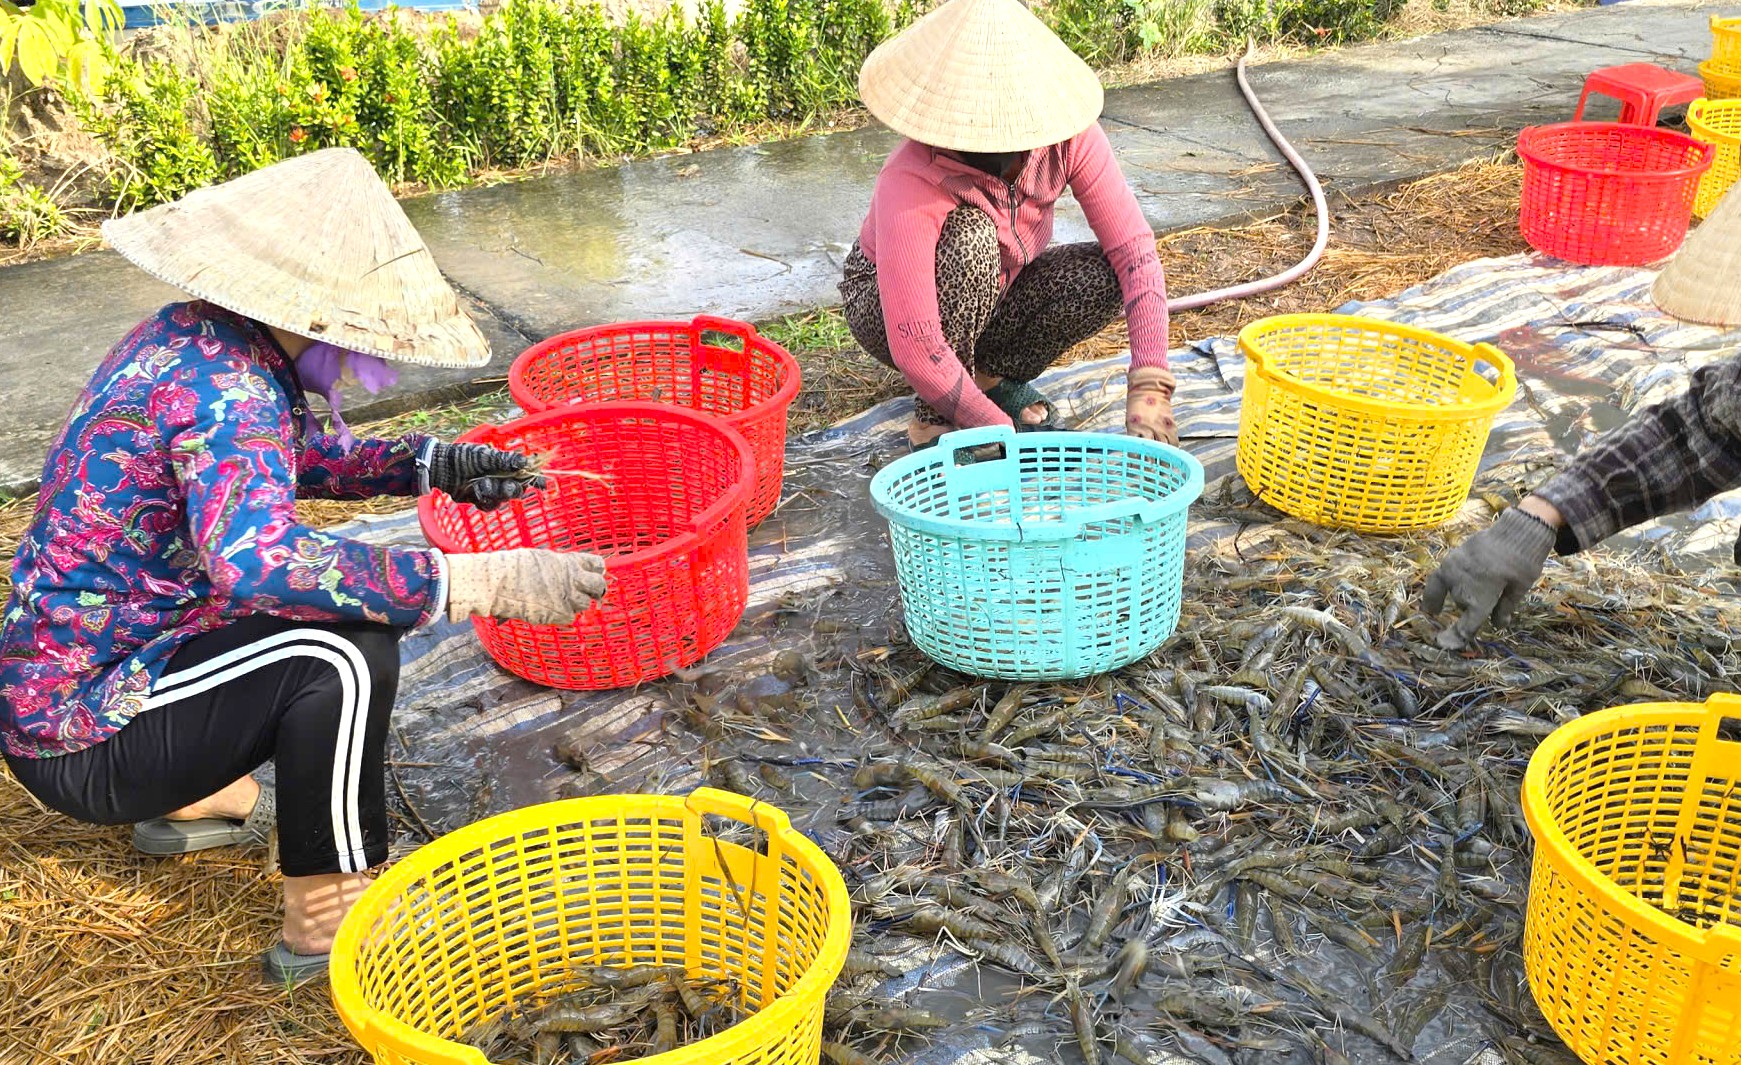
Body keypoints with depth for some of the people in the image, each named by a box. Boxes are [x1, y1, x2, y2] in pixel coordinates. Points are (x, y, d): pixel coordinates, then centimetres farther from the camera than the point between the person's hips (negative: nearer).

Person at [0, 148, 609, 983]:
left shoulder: (197, 337, 1)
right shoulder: (221, 387, -27)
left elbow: (297, 456, 18)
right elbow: (256, 562, -44)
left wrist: (431, 465, 3)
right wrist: (487, 582, -44)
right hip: (81, 744, -9)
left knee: (333, 583, 18)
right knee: (345, 651, -25)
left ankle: (195, 801, 26)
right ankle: (323, 924, -11)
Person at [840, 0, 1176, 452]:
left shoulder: (1066, 135, -25)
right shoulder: (912, 186, -38)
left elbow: (1136, 253, -25)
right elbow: (914, 350, -39)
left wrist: (1150, 390, -34)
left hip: (992, 297, 5)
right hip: (886, 305, -4)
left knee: (1107, 277, -23)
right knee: (971, 234, -36)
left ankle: (995, 375, 2)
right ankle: (937, 420, -18)